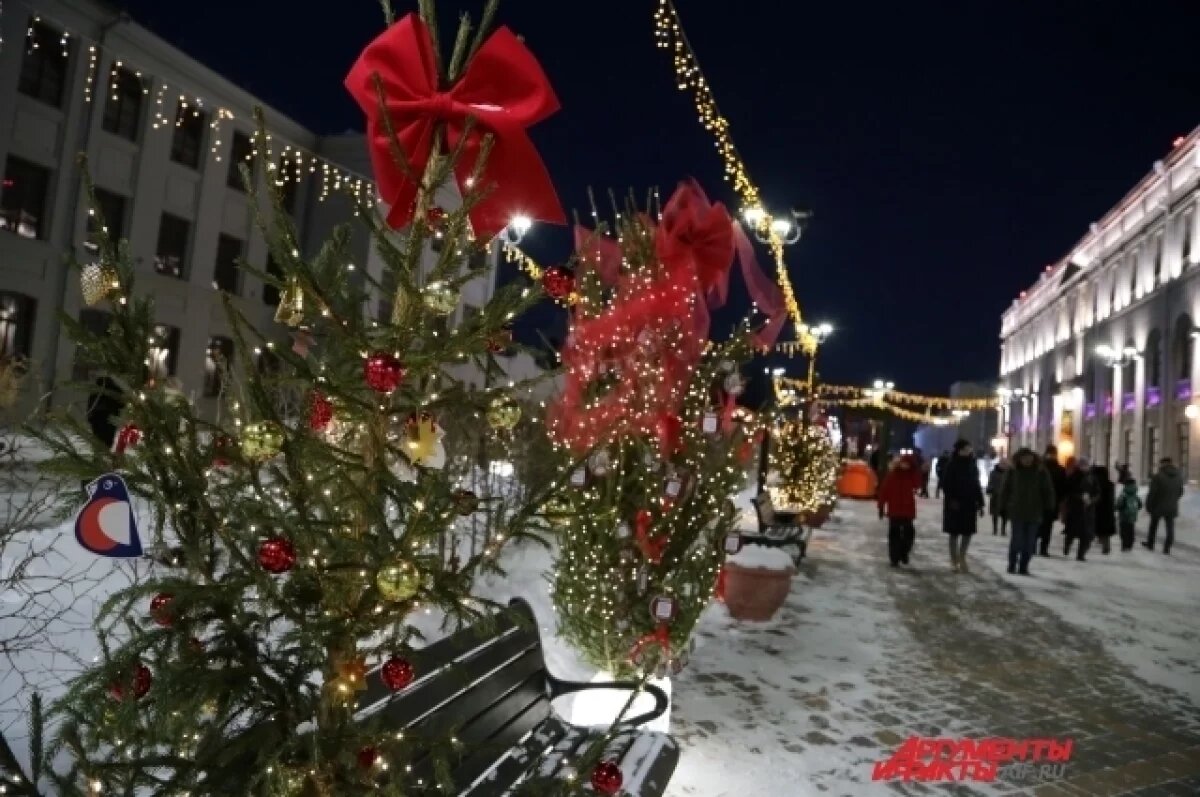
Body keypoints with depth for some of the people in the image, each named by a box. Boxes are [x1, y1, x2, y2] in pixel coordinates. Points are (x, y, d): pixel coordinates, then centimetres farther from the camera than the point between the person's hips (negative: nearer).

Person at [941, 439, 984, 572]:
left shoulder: (972, 466, 7)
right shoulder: (951, 466, -7)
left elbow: (977, 486, 10)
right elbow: (945, 484, -8)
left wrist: (980, 504, 8)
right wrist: (952, 499, -18)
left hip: (969, 504, 4)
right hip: (954, 504, -4)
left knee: (967, 532, 4)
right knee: (954, 532, 2)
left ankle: (962, 558, 18)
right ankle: (954, 560, 11)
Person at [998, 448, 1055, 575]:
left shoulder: (1041, 471, 0)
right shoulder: (1013, 471, -1)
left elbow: (1048, 490, 5)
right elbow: (1005, 489, 5)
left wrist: (1049, 508, 1)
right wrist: (1003, 507, 3)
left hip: (1034, 513, 1)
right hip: (1017, 512, -1)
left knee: (1030, 542, 3)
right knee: (1017, 540, -3)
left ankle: (1023, 567, 12)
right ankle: (1012, 565, 12)